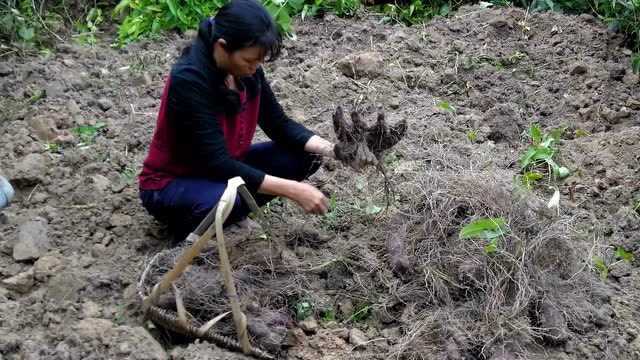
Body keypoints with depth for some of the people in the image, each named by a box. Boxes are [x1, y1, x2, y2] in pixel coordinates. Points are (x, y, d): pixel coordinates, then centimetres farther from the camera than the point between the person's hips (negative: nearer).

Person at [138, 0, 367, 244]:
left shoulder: (246, 70, -10)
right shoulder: (189, 79, -31)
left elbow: (278, 124, -2)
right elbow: (217, 163, -33)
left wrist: (331, 149, -19)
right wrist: (293, 190, -34)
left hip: (223, 168, 7)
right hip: (170, 184, -7)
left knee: (306, 155, -8)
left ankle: (233, 208, 1)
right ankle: (190, 229, -7)